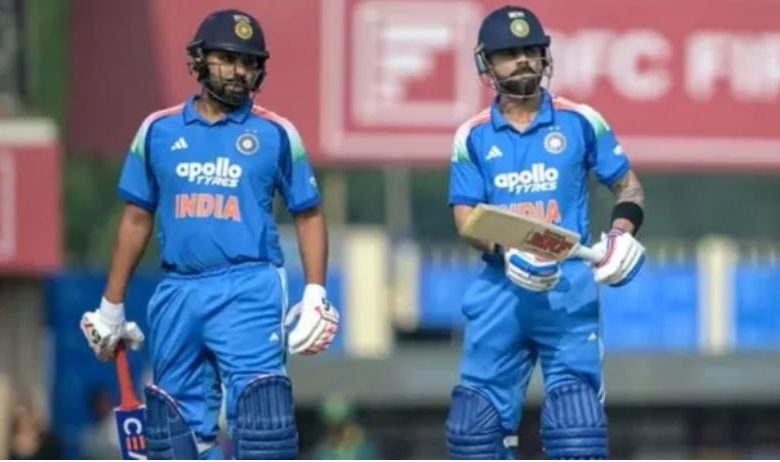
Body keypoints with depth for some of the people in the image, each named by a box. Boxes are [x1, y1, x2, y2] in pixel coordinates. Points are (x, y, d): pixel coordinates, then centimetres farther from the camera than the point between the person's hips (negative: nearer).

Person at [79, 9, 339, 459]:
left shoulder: (276, 133, 4)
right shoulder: (159, 130, 10)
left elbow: (308, 215, 8)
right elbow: (137, 219, 16)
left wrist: (316, 295, -3)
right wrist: (111, 307, 16)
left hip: (249, 291, -3)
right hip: (178, 292, 3)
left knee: (259, 414, -15)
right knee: (179, 424, 5)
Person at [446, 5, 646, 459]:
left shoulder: (581, 122, 5)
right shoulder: (474, 136, 7)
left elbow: (629, 186, 11)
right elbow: (466, 219, 0)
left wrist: (623, 233, -9)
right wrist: (507, 252, -19)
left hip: (569, 290, -2)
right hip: (499, 295, 2)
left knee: (577, 425, -9)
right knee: (477, 420, 2)